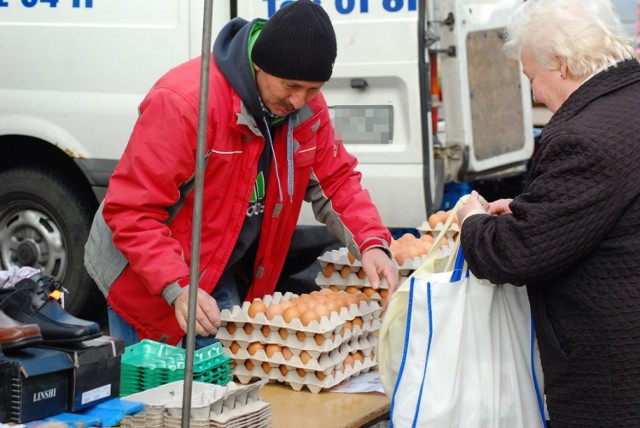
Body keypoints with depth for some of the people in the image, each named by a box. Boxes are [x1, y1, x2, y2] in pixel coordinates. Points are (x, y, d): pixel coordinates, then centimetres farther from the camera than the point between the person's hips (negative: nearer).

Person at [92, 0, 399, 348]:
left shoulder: (307, 106, -5)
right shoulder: (184, 101, -27)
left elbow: (337, 179, 5)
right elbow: (132, 210, -27)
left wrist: (372, 243, -13)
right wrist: (178, 289, -36)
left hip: (229, 285, 6)